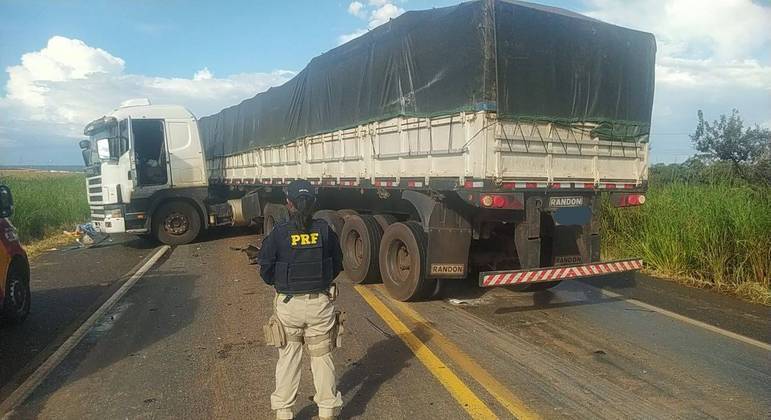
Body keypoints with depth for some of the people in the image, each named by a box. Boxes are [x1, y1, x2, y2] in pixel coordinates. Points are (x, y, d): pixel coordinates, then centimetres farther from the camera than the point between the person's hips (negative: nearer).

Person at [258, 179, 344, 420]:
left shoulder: (278, 234, -11)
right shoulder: (325, 231, -6)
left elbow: (266, 271, -6)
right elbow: (337, 265, 4)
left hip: (288, 304, -1)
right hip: (321, 303, 1)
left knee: (288, 359, 15)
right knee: (322, 358, 14)